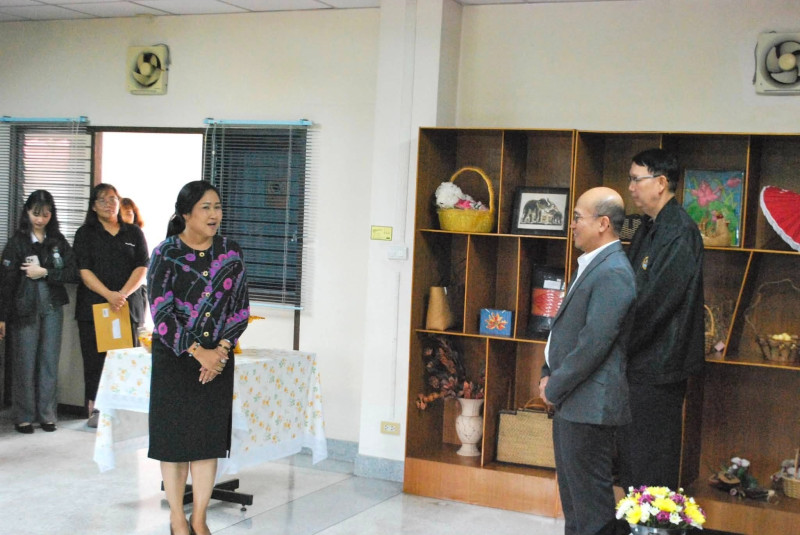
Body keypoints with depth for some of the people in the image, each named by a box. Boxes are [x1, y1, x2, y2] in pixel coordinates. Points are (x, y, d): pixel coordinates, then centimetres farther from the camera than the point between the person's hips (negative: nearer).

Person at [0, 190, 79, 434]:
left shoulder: (58, 241, 7)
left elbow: (73, 273, 0)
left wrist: (44, 272, -12)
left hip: (52, 308, 3)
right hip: (25, 309, -3)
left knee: (50, 362, 5)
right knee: (25, 364, 1)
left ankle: (46, 414, 14)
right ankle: (23, 417, 11)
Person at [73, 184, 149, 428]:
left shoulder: (133, 233, 12)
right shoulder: (85, 234, 8)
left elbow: (142, 268, 4)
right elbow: (84, 271, -3)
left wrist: (122, 294, -13)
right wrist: (109, 295, -17)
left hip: (128, 307, 1)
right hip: (93, 306, -1)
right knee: (94, 360, -2)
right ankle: (94, 410, 4)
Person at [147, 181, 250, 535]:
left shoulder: (230, 253, 3)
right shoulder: (166, 254, -7)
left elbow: (240, 308, 5)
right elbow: (161, 313, -11)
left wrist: (221, 349, -9)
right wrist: (197, 352, -17)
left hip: (218, 358, 3)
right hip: (174, 358, -3)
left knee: (210, 438, 5)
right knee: (174, 438, 3)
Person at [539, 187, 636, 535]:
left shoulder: (612, 273, -18)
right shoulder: (592, 265, 14)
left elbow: (594, 343, -22)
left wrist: (554, 388, -13)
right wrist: (548, 374, 10)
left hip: (589, 405, -10)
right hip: (570, 401, 10)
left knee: (591, 505, -1)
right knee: (572, 493, 19)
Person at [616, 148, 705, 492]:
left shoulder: (680, 234, -18)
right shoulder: (649, 228, 12)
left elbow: (653, 302, -22)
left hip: (659, 363, -10)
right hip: (639, 360, 10)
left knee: (651, 460, -1)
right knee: (632, 449, 16)